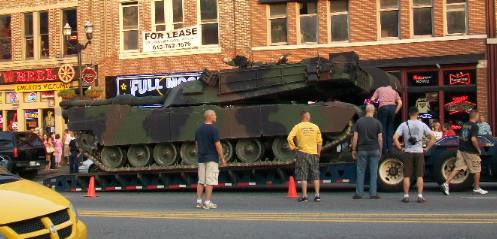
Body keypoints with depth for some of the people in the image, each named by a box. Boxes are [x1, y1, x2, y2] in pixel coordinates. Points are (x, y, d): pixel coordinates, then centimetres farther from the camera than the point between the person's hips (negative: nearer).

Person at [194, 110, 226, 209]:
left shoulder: (199, 129, 9)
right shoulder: (213, 129, -13)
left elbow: (197, 144, 15)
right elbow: (217, 145, -15)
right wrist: (222, 158, -8)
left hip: (201, 159, 7)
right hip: (212, 159, -7)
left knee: (201, 181, 10)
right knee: (210, 182, -3)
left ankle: (199, 202, 10)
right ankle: (207, 203, -4)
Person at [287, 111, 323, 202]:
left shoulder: (298, 127, -2)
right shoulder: (315, 127, 3)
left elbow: (289, 138, -13)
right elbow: (320, 142, 3)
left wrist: (293, 147, 0)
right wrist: (318, 153, 13)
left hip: (302, 153, -1)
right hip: (313, 154, 2)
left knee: (303, 175, 2)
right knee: (315, 175, 9)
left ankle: (304, 195, 0)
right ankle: (317, 195, 7)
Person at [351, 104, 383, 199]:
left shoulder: (359, 122, 1)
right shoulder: (377, 123, -1)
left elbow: (355, 137, -1)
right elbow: (380, 139, -2)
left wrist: (353, 150, 5)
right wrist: (380, 151, 7)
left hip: (362, 150, 0)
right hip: (374, 150, 0)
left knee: (360, 172, 5)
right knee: (373, 172, 3)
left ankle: (359, 193, 4)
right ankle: (373, 194, 3)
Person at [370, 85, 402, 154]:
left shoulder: (379, 89, 22)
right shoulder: (394, 92, 25)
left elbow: (372, 99, 10)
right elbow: (400, 103, 11)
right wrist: (395, 112, 13)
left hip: (383, 107, -2)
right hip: (392, 107, 2)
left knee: (383, 128, 1)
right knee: (390, 127, 11)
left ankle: (384, 148, -3)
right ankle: (390, 148, 7)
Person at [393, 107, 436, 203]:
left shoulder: (403, 125, -2)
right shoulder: (422, 125, 0)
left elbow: (395, 138, -11)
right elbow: (433, 137, -2)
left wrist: (400, 148, -1)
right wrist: (427, 148, 4)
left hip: (408, 152, 0)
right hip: (419, 152, 0)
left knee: (407, 176, 5)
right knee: (419, 176, 5)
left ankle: (406, 196, 5)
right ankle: (420, 196, 3)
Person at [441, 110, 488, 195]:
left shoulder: (464, 125, 10)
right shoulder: (474, 126, -14)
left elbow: (460, 137, 17)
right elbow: (473, 139, -25)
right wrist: (478, 149, -13)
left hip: (461, 150, 7)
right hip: (471, 152, -7)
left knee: (457, 168, 5)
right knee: (477, 170, 10)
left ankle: (446, 183, -7)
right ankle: (477, 188, 20)